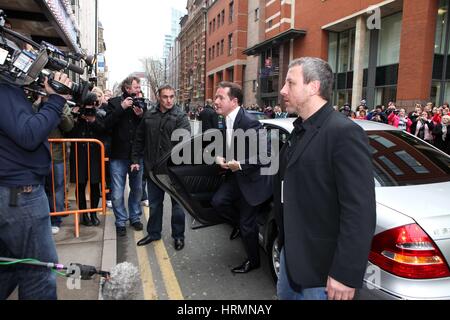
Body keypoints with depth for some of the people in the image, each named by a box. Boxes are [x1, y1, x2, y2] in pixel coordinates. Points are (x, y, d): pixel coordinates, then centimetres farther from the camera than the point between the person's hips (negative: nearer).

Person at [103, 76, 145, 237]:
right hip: (119, 155, -2)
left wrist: (141, 115, -15)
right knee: (117, 194, 1)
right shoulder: (114, 102, -2)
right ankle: (121, 222, 18)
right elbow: (107, 124, -14)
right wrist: (121, 108, -19)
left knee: (137, 189, 15)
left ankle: (135, 217, 32)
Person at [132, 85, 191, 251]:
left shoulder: (181, 117, -7)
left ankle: (178, 235, 26)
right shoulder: (149, 116, 5)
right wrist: (135, 159, 10)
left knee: (177, 202, 9)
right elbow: (139, 139, 13)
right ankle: (153, 233, 34)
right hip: (153, 167, 4)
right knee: (154, 202, 16)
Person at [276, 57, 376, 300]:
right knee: (284, 294, 25)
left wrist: (346, 274, -24)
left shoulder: (344, 132, -22)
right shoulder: (300, 130, 7)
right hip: (291, 252, 9)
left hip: (322, 265, -8)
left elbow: (359, 211, -26)